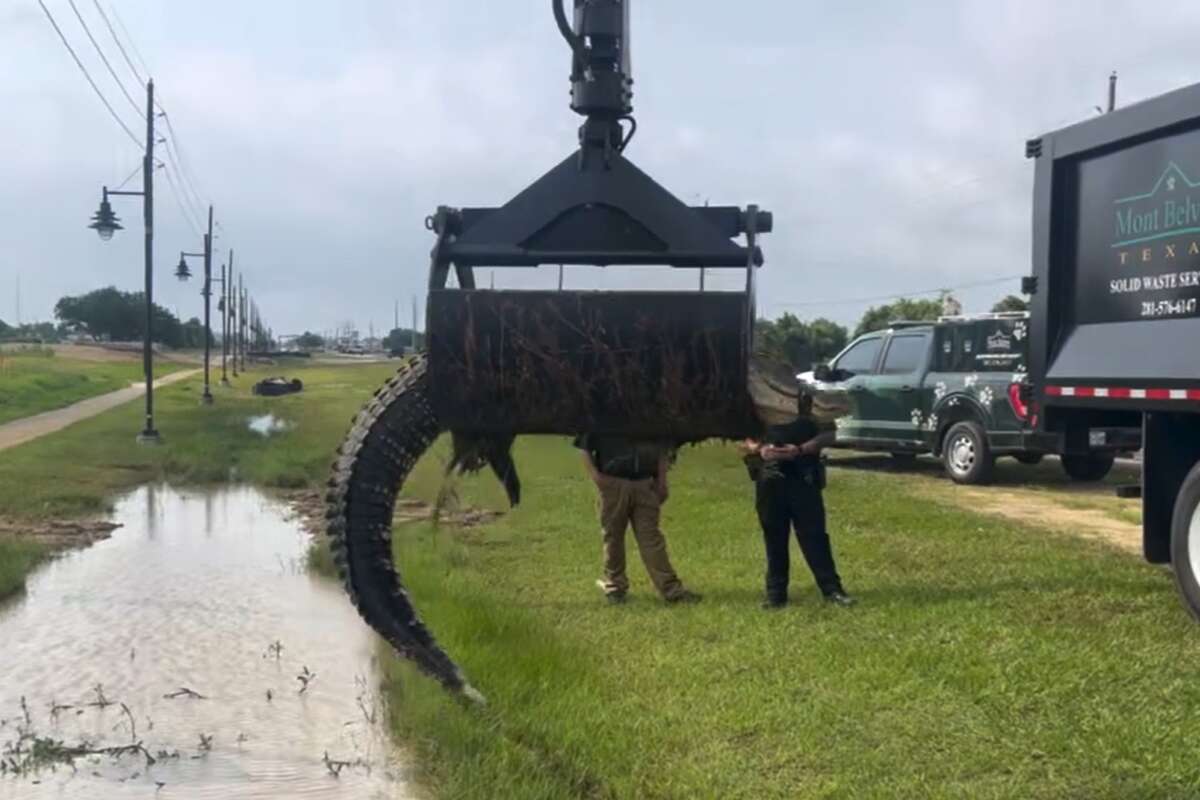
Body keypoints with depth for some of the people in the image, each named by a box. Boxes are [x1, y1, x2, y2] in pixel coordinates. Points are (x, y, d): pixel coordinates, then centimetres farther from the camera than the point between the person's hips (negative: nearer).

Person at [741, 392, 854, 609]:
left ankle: (831, 588, 6)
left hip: (803, 476, -1)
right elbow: (744, 440, 10)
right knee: (774, 536, 7)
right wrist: (760, 449, -13)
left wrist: (800, 449, -18)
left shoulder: (808, 393, 5)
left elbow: (828, 433, -3)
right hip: (769, 478, 2)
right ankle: (775, 591, 14)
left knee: (814, 534, -1)